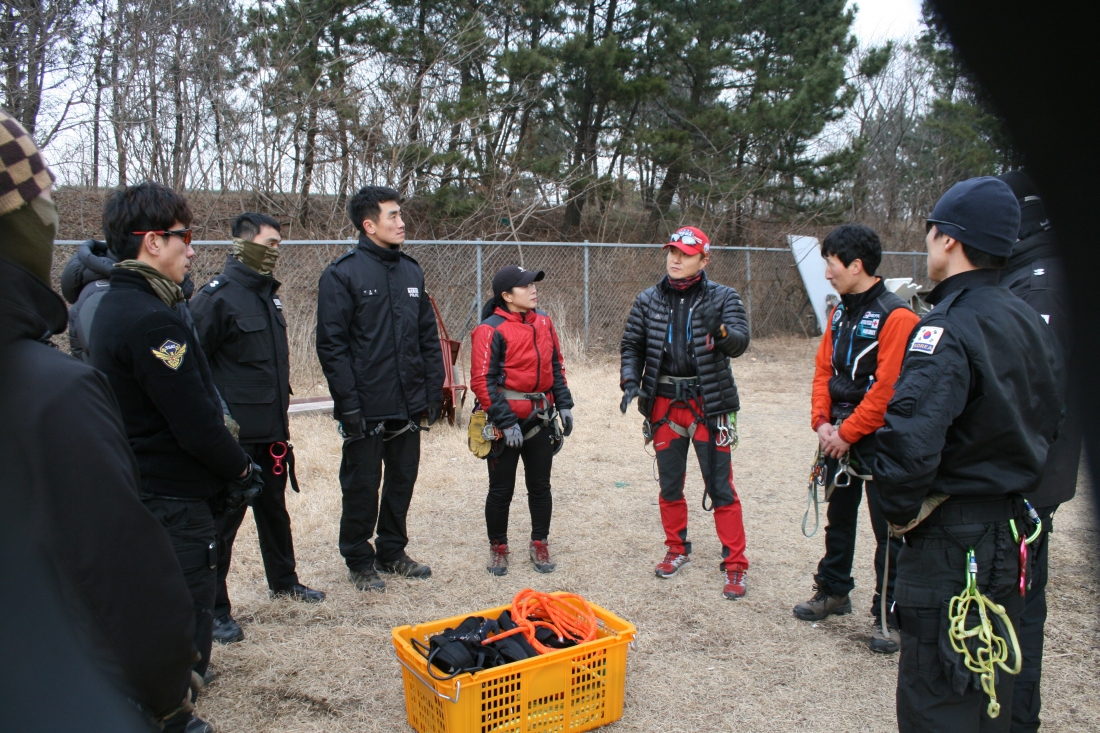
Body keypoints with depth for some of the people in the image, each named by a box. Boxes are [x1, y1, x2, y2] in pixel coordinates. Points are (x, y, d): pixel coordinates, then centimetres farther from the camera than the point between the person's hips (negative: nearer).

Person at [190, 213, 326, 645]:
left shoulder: (268, 293, 12)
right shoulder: (217, 296, -14)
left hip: (271, 429, 8)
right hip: (235, 433, -8)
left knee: (274, 507, 21)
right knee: (224, 517, 1)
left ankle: (283, 581, 38)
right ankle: (214, 608, 14)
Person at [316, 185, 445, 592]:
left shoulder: (411, 271, 9)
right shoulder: (342, 275, -9)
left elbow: (429, 338, 12)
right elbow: (331, 346, -12)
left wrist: (434, 390, 8)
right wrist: (348, 403, -16)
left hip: (409, 405, 6)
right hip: (366, 409, -5)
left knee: (402, 481, 15)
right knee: (362, 487, 7)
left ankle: (392, 552, 33)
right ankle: (359, 562, 24)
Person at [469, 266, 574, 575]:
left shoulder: (543, 322, 7)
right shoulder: (490, 329, -12)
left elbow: (556, 366, 15)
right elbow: (482, 381, -16)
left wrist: (564, 404, 8)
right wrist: (505, 422, -19)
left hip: (540, 419, 6)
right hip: (506, 421, -5)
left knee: (540, 486, 13)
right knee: (501, 490, 7)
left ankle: (539, 545, 29)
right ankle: (498, 549, 24)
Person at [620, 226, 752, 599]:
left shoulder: (723, 297, -3)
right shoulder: (648, 301, 5)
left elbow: (740, 341, -16)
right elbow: (632, 345, 7)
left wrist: (721, 333, -39)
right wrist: (631, 381, -9)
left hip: (709, 403, -3)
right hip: (664, 404, 3)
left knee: (720, 487, -1)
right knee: (670, 485, 15)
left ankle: (735, 565, 10)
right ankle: (677, 550, 33)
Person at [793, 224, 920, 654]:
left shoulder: (895, 316, -16)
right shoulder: (840, 314, 10)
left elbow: (887, 389, -20)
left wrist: (847, 433, -15)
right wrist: (822, 422, -2)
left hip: (878, 441, -8)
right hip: (839, 437, 8)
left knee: (887, 529, 3)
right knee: (838, 519, 19)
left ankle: (888, 614, 14)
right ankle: (833, 591, 34)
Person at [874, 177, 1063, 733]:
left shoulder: (948, 327, -21)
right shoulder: (1029, 321, 8)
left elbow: (910, 437, -33)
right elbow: (1048, 422, 17)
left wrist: (900, 511, -17)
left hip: (951, 541, -9)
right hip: (1012, 531, 9)